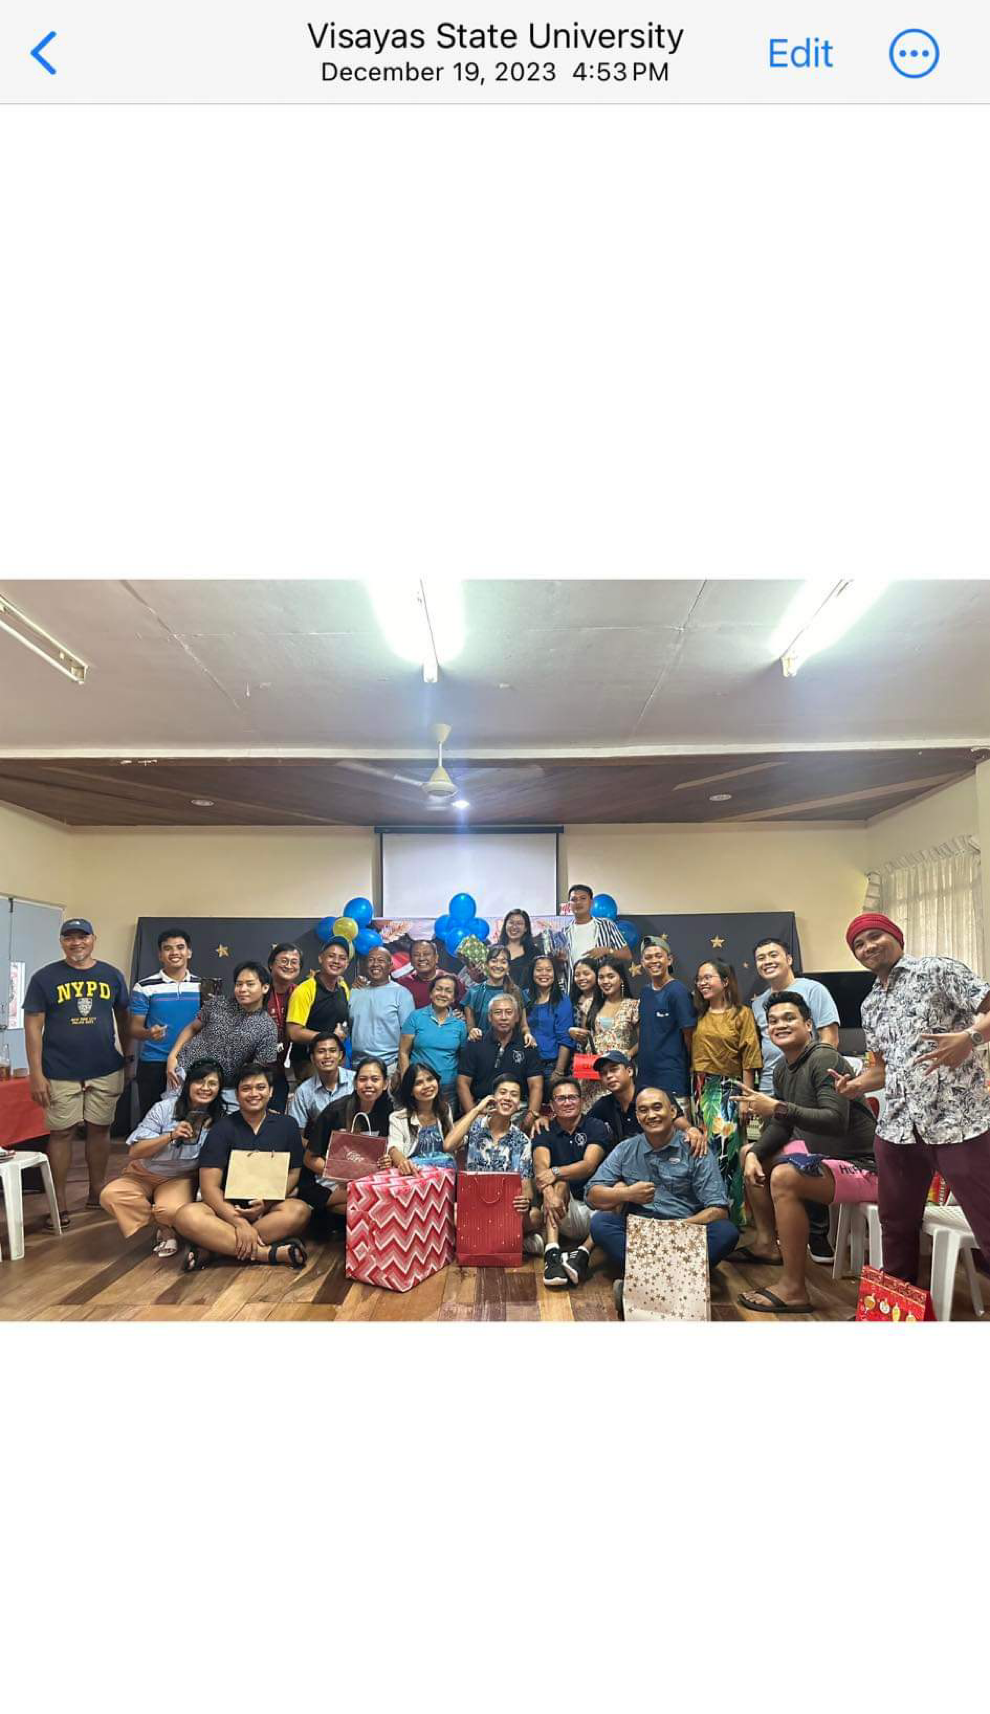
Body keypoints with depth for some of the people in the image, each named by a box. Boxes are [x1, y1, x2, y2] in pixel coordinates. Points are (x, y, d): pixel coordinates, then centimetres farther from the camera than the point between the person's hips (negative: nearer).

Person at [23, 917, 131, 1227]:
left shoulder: (112, 976, 4)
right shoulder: (44, 978, -3)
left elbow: (123, 1018, 13)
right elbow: (33, 1026, -4)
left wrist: (126, 1056, 6)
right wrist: (36, 1073, -9)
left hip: (105, 1072, 2)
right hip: (61, 1074, -2)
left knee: (100, 1129, 11)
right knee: (61, 1133, 4)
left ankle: (97, 1193, 25)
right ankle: (59, 1206, 12)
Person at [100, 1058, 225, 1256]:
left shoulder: (219, 1120, -10)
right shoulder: (165, 1108, -13)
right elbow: (134, 1152, -14)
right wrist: (170, 1136, -28)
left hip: (180, 1178, -1)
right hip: (143, 1173, 2)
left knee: (172, 1210, -34)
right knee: (110, 1195, -27)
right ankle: (166, 1230, -7)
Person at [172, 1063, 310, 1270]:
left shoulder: (287, 1125, 3)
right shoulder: (222, 1128, -2)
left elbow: (293, 1174, 4)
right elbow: (209, 1186, -10)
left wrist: (266, 1204, -17)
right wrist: (239, 1222, -26)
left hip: (270, 1207, 1)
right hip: (229, 1208, -1)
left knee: (299, 1211, -33)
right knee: (186, 1216, -31)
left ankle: (212, 1248, -29)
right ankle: (270, 1253, -34)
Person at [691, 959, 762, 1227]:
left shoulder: (742, 1014, 0)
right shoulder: (699, 1016, 13)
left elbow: (748, 1060, -4)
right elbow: (691, 1053, 12)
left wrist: (746, 1098, -8)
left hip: (727, 1089, -5)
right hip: (700, 1090, 5)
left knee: (723, 1151, -11)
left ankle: (730, 1215, 0)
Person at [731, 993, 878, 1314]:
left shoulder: (824, 1059, -21)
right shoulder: (782, 1068, 7)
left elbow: (836, 1121, -33)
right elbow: (780, 1127, 11)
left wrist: (779, 1108, -39)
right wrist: (755, 1153, -6)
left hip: (861, 1165, -10)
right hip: (821, 1153, 10)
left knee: (784, 1177, -34)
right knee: (750, 1153, 18)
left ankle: (793, 1289, -25)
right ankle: (767, 1242, 20)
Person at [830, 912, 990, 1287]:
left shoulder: (938, 970, -2)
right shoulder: (870, 1006, 18)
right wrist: (856, 1085, 6)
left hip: (958, 1120, -7)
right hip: (898, 1126, 7)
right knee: (896, 1223, 16)